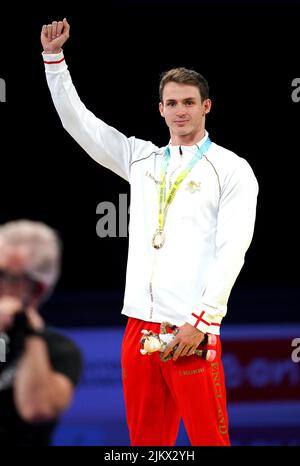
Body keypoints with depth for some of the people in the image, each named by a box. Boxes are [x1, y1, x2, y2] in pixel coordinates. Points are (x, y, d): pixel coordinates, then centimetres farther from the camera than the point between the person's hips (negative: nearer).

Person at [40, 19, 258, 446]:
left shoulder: (232, 170, 2)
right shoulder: (141, 158, 17)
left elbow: (232, 250, -6)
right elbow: (78, 121, 19)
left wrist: (201, 321, -13)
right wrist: (54, 57, 12)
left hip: (191, 329, -5)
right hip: (139, 324, 5)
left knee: (209, 437, -7)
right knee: (145, 438, 6)